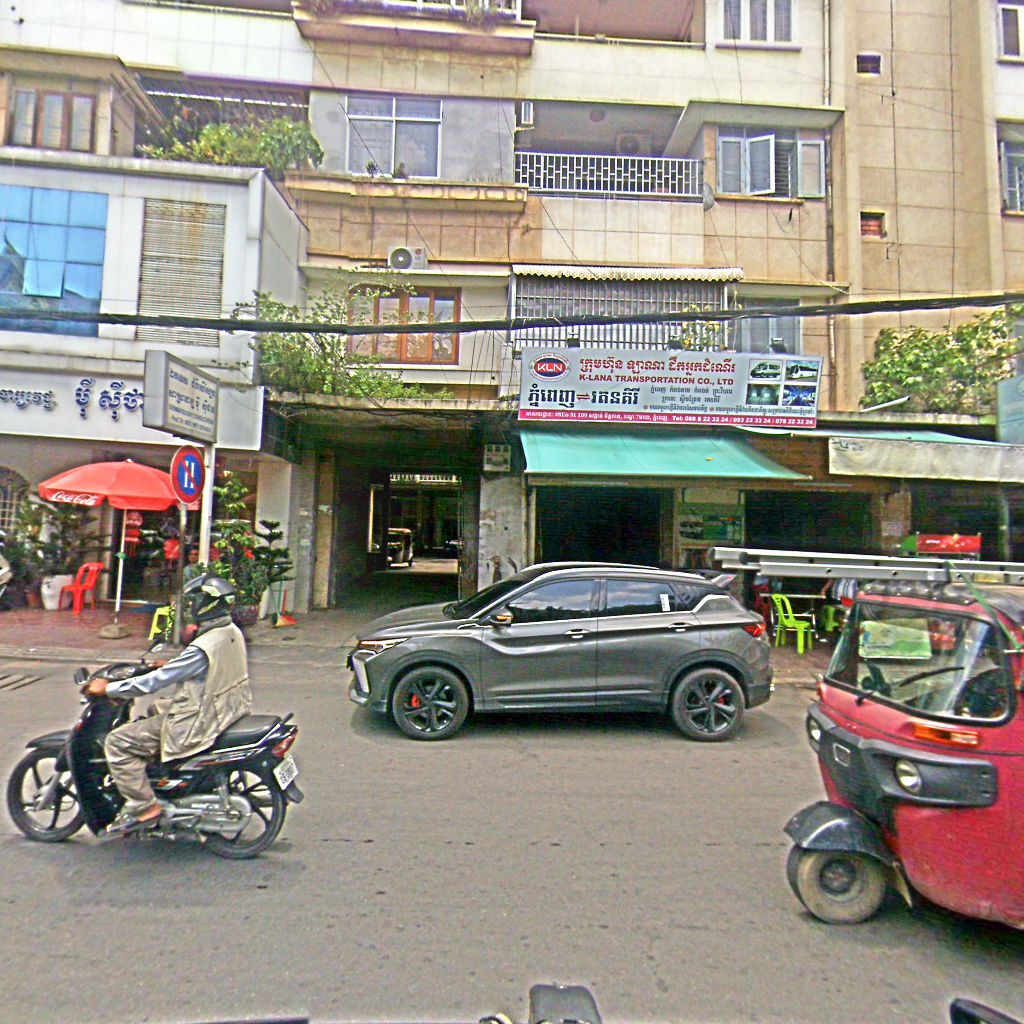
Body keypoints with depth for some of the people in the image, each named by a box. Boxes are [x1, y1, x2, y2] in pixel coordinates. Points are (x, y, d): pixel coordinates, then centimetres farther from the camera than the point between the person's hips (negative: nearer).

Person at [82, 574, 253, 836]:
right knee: (153, 711, 32)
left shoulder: (203, 648, -27)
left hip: (199, 722, -10)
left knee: (117, 742, -2)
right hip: (224, 707, 10)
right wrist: (169, 666, 16)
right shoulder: (232, 632, 0)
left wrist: (107, 689, -10)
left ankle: (144, 807, 2)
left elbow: (155, 682, -21)